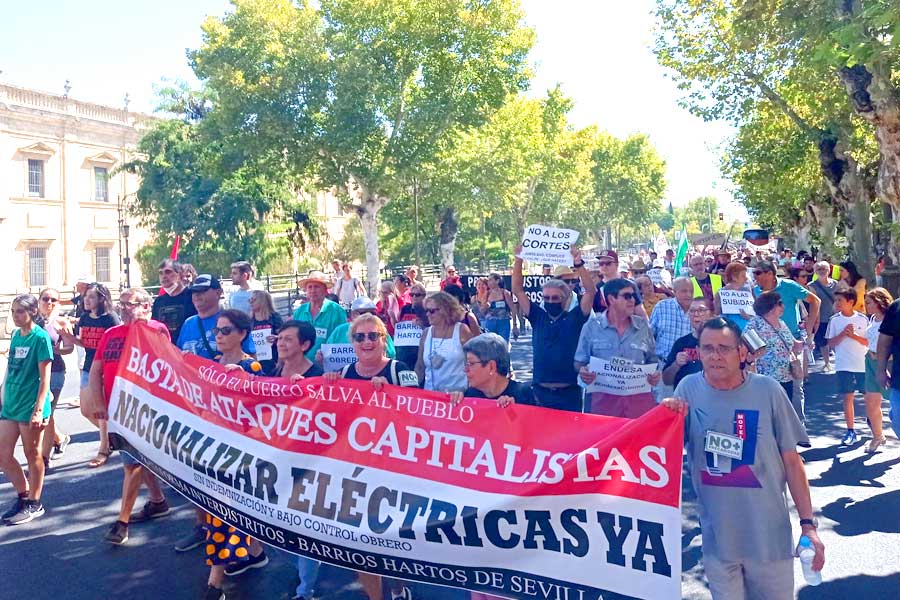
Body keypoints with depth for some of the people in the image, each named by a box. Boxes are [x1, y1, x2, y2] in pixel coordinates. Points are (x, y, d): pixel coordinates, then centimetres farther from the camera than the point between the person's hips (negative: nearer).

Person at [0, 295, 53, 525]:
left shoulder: (40, 337, -11)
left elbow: (45, 377, -14)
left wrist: (39, 409, -18)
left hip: (30, 407, -7)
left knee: (32, 455, 5)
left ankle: (34, 504, 19)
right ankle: (24, 495, 27)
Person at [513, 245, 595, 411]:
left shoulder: (575, 318, 1)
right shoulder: (538, 317, 7)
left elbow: (591, 291, -11)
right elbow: (517, 290, 3)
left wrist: (578, 264, -21)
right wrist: (518, 260, -5)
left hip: (570, 392, -2)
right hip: (540, 390, 2)